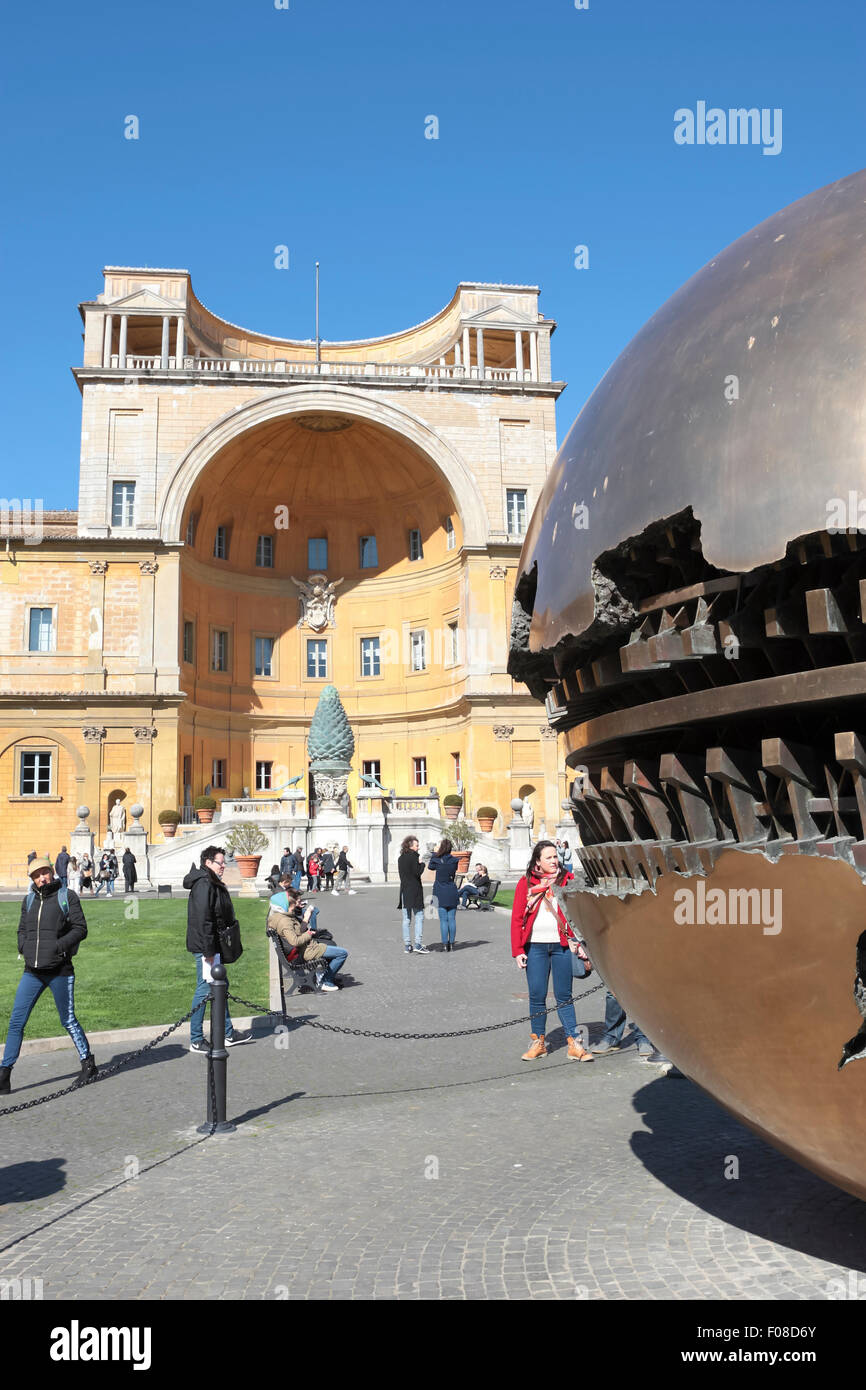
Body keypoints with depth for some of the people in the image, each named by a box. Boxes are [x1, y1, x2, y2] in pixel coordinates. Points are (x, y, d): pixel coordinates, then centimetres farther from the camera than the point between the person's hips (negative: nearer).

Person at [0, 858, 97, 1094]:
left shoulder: (67, 896, -3)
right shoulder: (28, 900, 11)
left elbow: (80, 929, -6)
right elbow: (22, 930, 21)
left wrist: (58, 946, -18)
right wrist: (23, 947, 0)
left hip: (60, 970, -4)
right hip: (32, 971, 4)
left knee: (68, 1020, 6)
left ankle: (88, 1063, 23)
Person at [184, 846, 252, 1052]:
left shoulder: (213, 884, 15)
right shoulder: (204, 884, -19)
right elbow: (203, 919, -25)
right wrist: (208, 951, -26)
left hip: (215, 946, 11)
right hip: (205, 947, -11)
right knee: (204, 989, -3)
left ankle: (229, 1034, 27)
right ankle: (196, 1041, 6)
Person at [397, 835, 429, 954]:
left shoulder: (401, 858, 11)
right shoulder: (413, 856, -10)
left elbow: (401, 872, 14)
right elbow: (418, 872, -16)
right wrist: (421, 863, 0)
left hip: (404, 891, 6)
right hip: (414, 891, -6)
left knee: (406, 919, 8)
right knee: (419, 917, -1)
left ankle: (407, 945, 9)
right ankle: (418, 944, -7)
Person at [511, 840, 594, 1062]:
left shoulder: (567, 880, 5)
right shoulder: (526, 883, 4)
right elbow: (517, 918, 3)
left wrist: (579, 944, -3)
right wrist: (518, 950, -3)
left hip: (562, 945, 0)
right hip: (535, 947, 0)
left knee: (564, 996, 4)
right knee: (537, 996, 4)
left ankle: (574, 1044, 8)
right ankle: (538, 1042, 17)